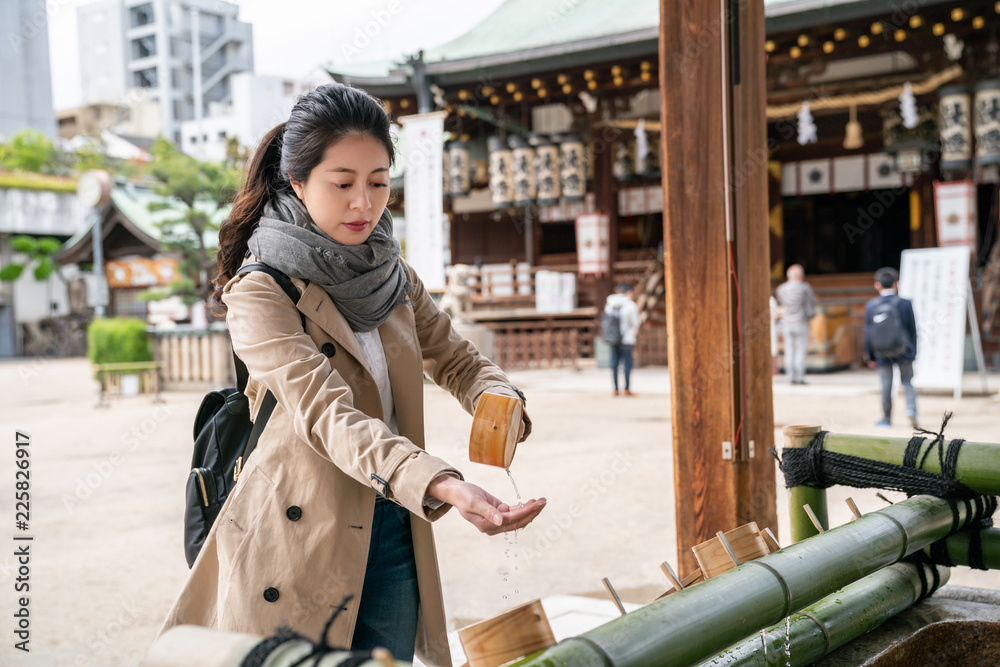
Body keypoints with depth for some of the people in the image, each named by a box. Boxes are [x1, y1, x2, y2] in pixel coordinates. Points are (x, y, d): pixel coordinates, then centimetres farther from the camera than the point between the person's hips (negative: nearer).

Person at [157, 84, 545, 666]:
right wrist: (445, 486, -41)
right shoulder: (260, 294, -14)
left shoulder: (392, 275, 8)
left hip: (393, 542, 6)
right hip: (299, 547, -5)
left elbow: (458, 359, 11)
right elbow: (329, 415, -26)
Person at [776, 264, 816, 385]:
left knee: (789, 351, 6)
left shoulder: (781, 288, 1)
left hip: (787, 322, 3)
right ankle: (800, 377, -4)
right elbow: (812, 302, 5)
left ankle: (791, 376, 5)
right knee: (801, 350, 0)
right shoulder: (805, 288, -8)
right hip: (801, 323, -3)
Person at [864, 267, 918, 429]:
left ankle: (886, 419, 16)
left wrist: (870, 356, 8)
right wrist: (913, 351, 10)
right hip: (903, 352, -1)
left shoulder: (871, 306, -2)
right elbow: (912, 329, -1)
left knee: (886, 386, 7)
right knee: (907, 383, 9)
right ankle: (911, 410, -13)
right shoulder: (905, 304, -6)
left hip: (882, 354, 1)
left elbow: (868, 333, 1)